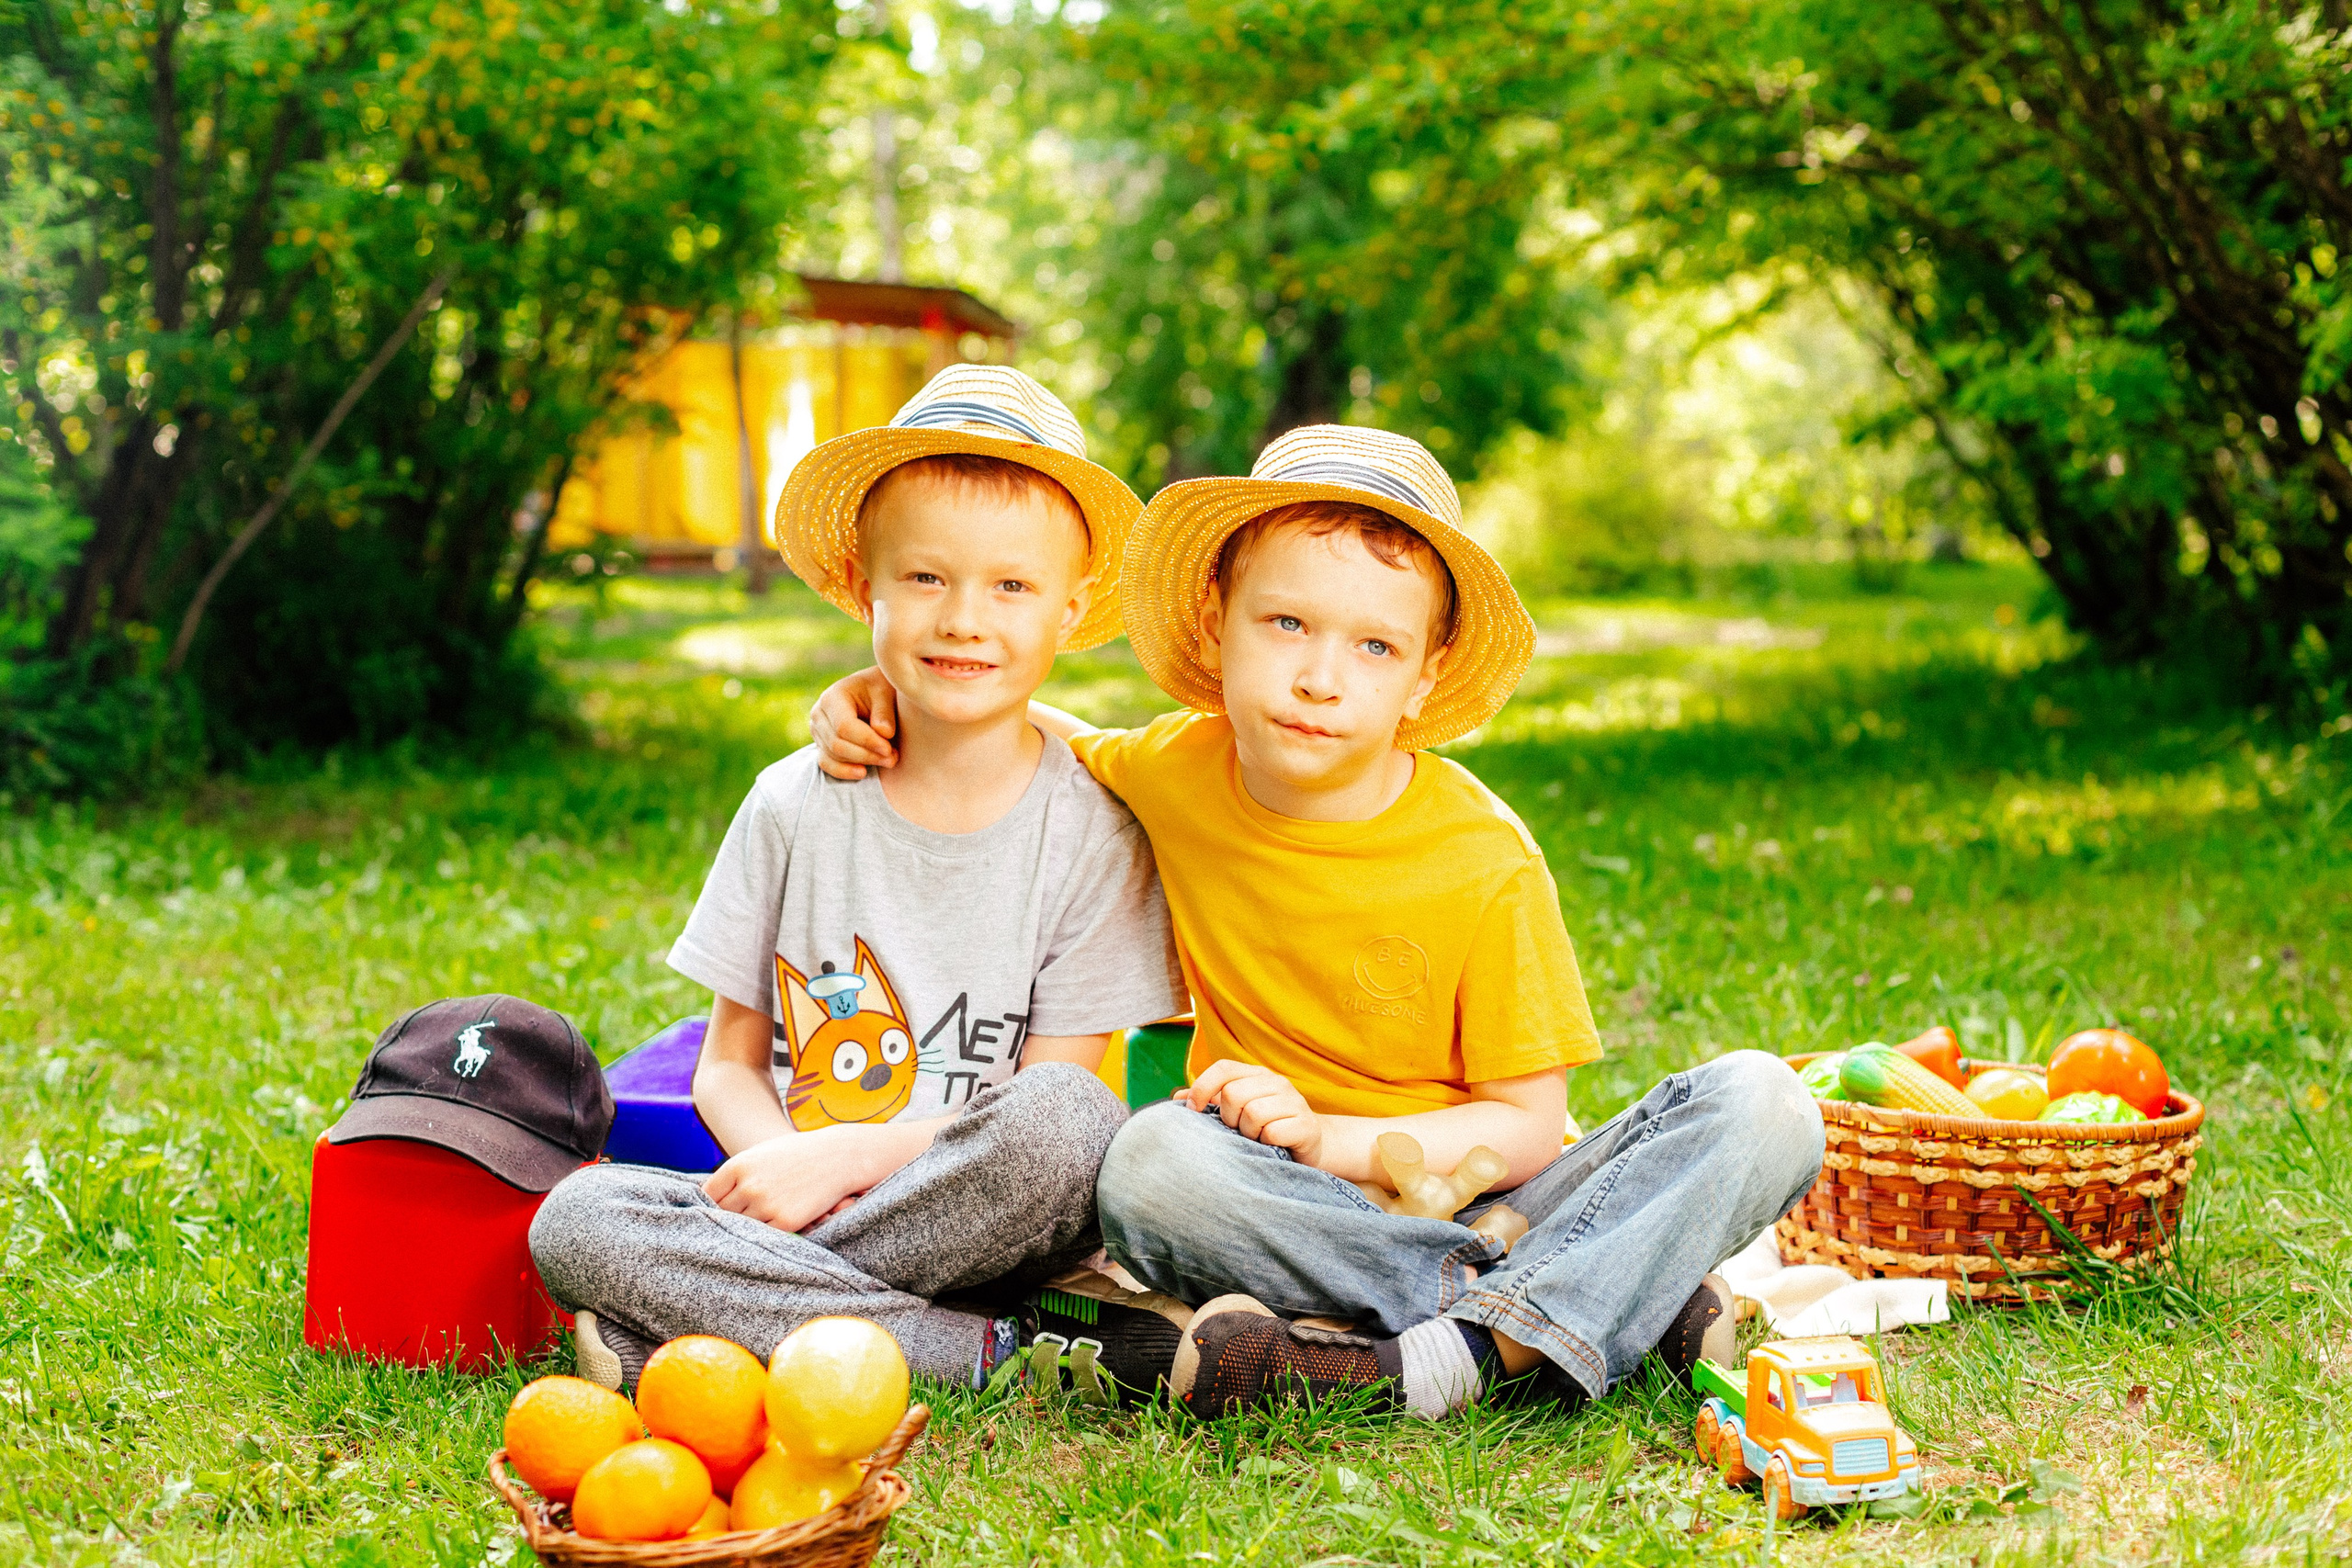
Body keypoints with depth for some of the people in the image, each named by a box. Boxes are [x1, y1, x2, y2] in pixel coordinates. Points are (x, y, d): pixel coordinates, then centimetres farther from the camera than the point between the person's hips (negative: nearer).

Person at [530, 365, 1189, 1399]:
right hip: (794, 1190, 3)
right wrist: (780, 1166, -14)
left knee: (1072, 1121, -34)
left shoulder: (1092, 837, -3)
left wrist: (845, 1158, -17)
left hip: (987, 1225, -3)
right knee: (574, 1218, -24)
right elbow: (728, 1063, 8)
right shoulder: (793, 807, 5)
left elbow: (1053, 1108, -6)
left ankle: (741, 1314, -22)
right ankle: (997, 1350, -28)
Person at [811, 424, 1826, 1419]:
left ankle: (1450, 1358, -39)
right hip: (1292, 1218, 1)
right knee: (1151, 1161, -34)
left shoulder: (1485, 862, -12)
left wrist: (1324, 1136, -23)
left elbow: (1527, 1127, -8)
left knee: (1761, 1104, -24)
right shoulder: (1177, 774, -5)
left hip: (1470, 1197, -1)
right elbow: (1048, 737, 18)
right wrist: (897, 692, 0)